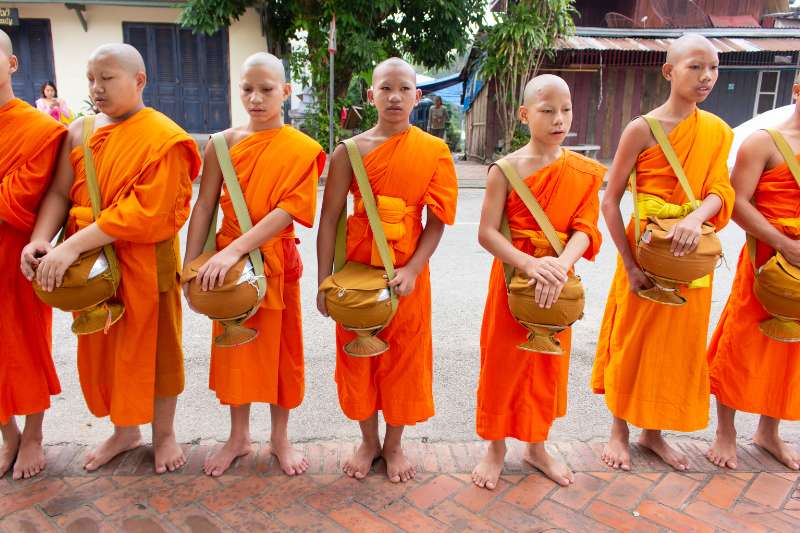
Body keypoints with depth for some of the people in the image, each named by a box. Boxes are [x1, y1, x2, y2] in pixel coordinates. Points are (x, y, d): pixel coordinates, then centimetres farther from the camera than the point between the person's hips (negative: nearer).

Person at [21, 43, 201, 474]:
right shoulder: (79, 132, 7)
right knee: (103, 347, 15)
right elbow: (60, 192, 4)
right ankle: (124, 431, 36)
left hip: (145, 264, -5)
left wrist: (73, 245, -25)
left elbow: (142, 212, -21)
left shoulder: (163, 138, -13)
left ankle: (163, 434, 30)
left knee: (153, 346, 8)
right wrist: (41, 239, -15)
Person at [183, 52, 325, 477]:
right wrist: (190, 264, -6)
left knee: (280, 347, 9)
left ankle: (280, 437, 29)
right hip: (225, 264, 3)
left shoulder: (302, 149, -8)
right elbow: (204, 207, 0)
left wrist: (235, 250, -26)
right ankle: (238, 437, 32)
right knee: (234, 347, 13)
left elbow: (288, 210, -17)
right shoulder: (225, 143, 0)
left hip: (277, 262, -2)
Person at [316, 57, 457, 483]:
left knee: (404, 360, 11)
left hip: (407, 276, 0)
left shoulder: (434, 151, -3)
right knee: (358, 356, 12)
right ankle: (368, 442, 35)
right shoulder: (350, 151, -3)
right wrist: (324, 282, -6)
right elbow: (329, 218, -2)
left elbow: (436, 221, -3)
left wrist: (412, 270, -15)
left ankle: (394, 445, 33)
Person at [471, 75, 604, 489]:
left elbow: (585, 228, -8)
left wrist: (562, 263, -28)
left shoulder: (585, 172, 0)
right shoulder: (506, 169, -10)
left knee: (548, 366, 16)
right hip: (512, 278, -3)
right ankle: (496, 449, 29)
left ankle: (536, 447, 37)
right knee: (502, 364, 8)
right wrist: (530, 264, -29)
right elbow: (487, 233, -16)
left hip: (558, 281, 3)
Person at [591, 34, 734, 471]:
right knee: (633, 341, 6)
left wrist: (696, 218, -29)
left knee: (678, 345, 12)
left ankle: (653, 433, 30)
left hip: (691, 254, 5)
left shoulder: (718, 131, 5)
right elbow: (609, 201, -10)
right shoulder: (643, 129, -9)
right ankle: (619, 431, 24)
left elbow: (720, 191, -5)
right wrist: (629, 264, -16)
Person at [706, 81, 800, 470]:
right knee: (741, 344, 3)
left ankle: (768, 432, 32)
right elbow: (737, 203, -14)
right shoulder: (764, 142, -6)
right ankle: (725, 434, 19)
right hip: (766, 260, -6)